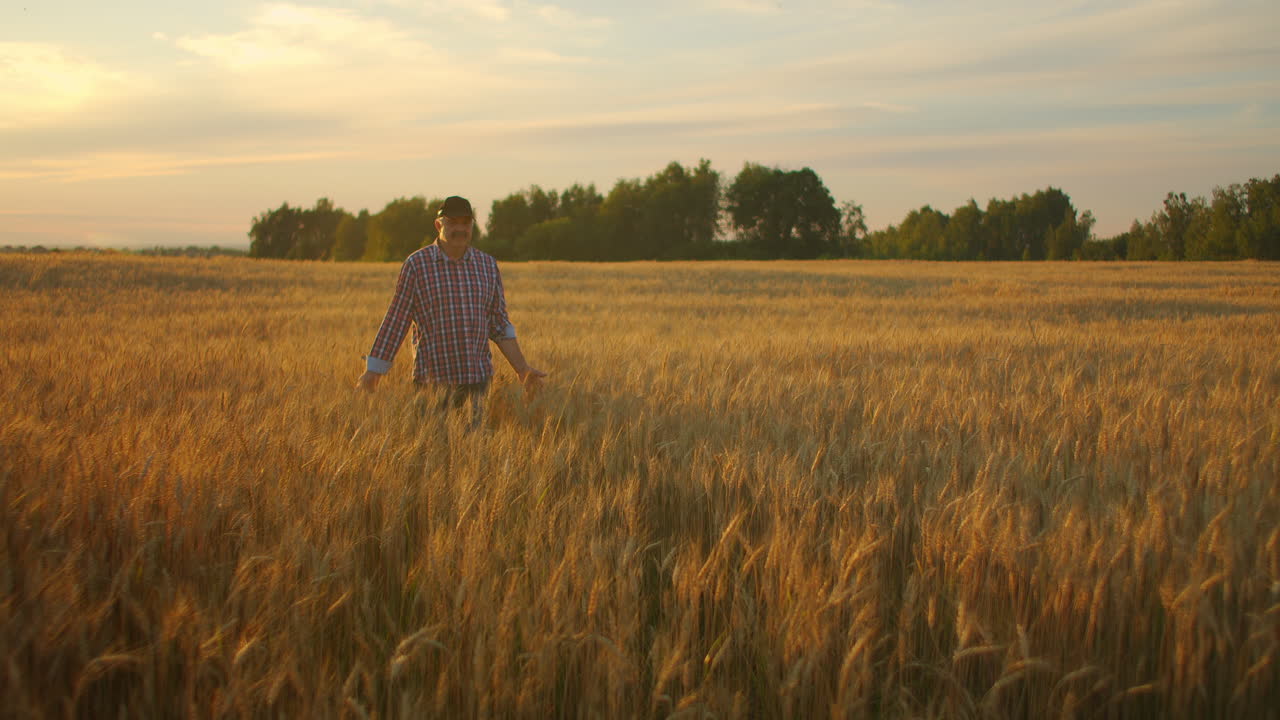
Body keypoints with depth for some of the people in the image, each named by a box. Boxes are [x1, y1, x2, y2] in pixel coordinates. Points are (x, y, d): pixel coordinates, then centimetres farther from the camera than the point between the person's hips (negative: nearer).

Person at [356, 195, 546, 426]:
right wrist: (373, 370, -2)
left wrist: (522, 368, 9)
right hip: (435, 379, -3)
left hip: (478, 378, 3)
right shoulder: (416, 264, -3)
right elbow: (395, 322, -1)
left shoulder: (488, 265, 8)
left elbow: (499, 324, 13)